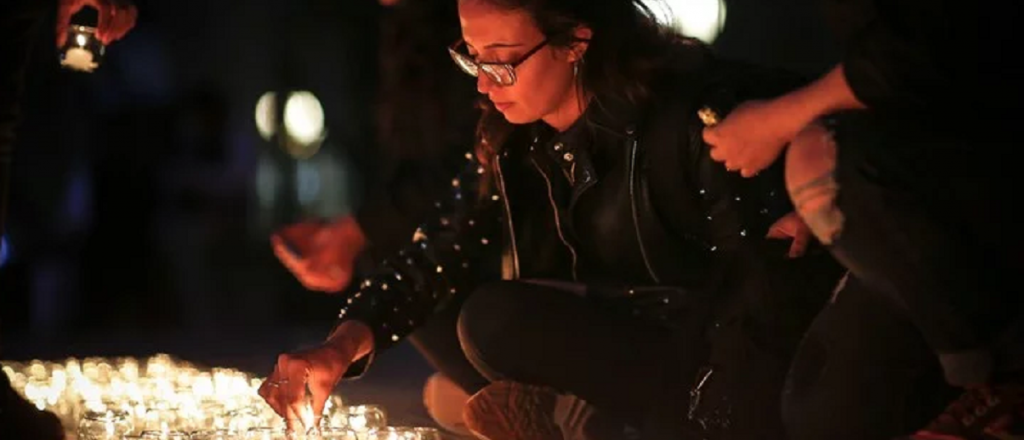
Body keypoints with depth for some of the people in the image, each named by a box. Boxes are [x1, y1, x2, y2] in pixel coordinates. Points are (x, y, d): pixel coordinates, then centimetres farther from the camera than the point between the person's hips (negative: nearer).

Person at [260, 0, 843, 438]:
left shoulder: (690, 116, -22)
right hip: (635, 345, 7)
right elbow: (440, 259, 1)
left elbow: (775, 276, -23)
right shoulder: (514, 139, 0)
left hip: (746, 380, -7)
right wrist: (341, 347, -16)